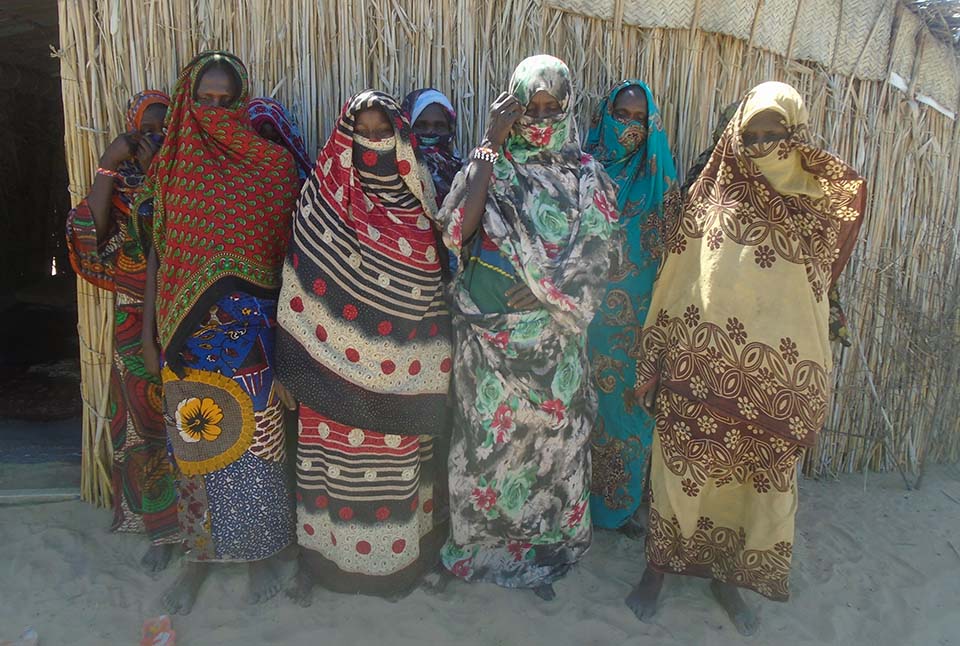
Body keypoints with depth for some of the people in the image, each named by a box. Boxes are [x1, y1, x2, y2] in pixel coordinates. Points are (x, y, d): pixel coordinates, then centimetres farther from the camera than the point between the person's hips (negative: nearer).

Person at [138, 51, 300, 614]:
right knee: (196, 439, 11)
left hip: (250, 330, -2)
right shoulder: (174, 164, 7)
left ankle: (266, 547, 26)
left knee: (255, 436, 5)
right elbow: (158, 249, 9)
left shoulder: (270, 164, -1)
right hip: (189, 332, 3)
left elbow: (289, 248, -1)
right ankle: (202, 550, 30)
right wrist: (150, 329, 6)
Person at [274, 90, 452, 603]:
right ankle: (317, 555, 31)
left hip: (398, 377, 2)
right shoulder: (322, 199, -3)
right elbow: (301, 291, -4)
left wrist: (432, 377, 4)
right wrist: (291, 367, -6)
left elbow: (436, 294, 6)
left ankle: (395, 559, 34)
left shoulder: (419, 207, 2)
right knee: (330, 460, 8)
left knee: (395, 465, 12)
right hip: (335, 371, -1)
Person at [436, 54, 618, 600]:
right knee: (489, 434, 9)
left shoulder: (588, 178, 2)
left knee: (553, 432, 12)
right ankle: (483, 538, 34)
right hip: (488, 333, -1)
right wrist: (491, 145, -19)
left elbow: (596, 257, -2)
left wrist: (547, 292, -16)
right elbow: (457, 229, -21)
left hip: (554, 337, 2)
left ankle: (547, 544, 35)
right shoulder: (491, 164, -3)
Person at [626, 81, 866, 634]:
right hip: (699, 372, -2)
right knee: (683, 472, 8)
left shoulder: (815, 212, 5)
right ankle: (661, 564, 30)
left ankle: (727, 571, 35)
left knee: (760, 480, 12)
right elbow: (673, 287, 1)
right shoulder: (711, 201, -1)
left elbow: (818, 305, 9)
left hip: (775, 383, 2)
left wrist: (814, 396, 8)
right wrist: (651, 365, -1)